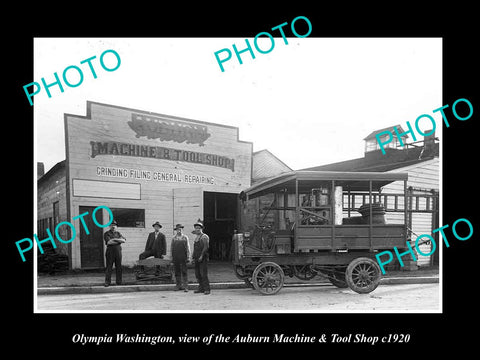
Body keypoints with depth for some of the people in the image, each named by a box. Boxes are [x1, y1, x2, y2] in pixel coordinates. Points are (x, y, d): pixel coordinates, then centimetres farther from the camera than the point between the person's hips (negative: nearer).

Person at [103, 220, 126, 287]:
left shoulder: (118, 233, 17)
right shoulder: (106, 233, 4)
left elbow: (124, 240, 1)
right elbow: (109, 242, -12)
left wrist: (115, 239, -10)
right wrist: (119, 241, -5)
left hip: (118, 251, 4)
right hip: (110, 251, -4)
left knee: (119, 267, 4)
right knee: (109, 267, -4)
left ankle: (119, 281, 11)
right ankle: (107, 282, 1)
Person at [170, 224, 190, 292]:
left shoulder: (185, 237, 6)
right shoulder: (174, 238, 10)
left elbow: (188, 247, 6)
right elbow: (171, 248, 13)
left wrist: (188, 257, 1)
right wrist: (171, 257, 8)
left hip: (183, 258, -2)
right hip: (175, 258, 2)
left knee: (184, 272, -5)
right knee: (177, 272, 5)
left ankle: (185, 286, -3)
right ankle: (178, 285, 14)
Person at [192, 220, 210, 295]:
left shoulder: (204, 236, -6)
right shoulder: (196, 238, 19)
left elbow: (206, 247, -14)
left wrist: (201, 256, -19)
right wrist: (193, 257, 14)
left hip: (203, 258, -8)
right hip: (197, 258, 8)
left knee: (204, 274, -9)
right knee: (197, 274, 8)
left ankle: (207, 289, -3)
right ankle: (201, 288, 17)